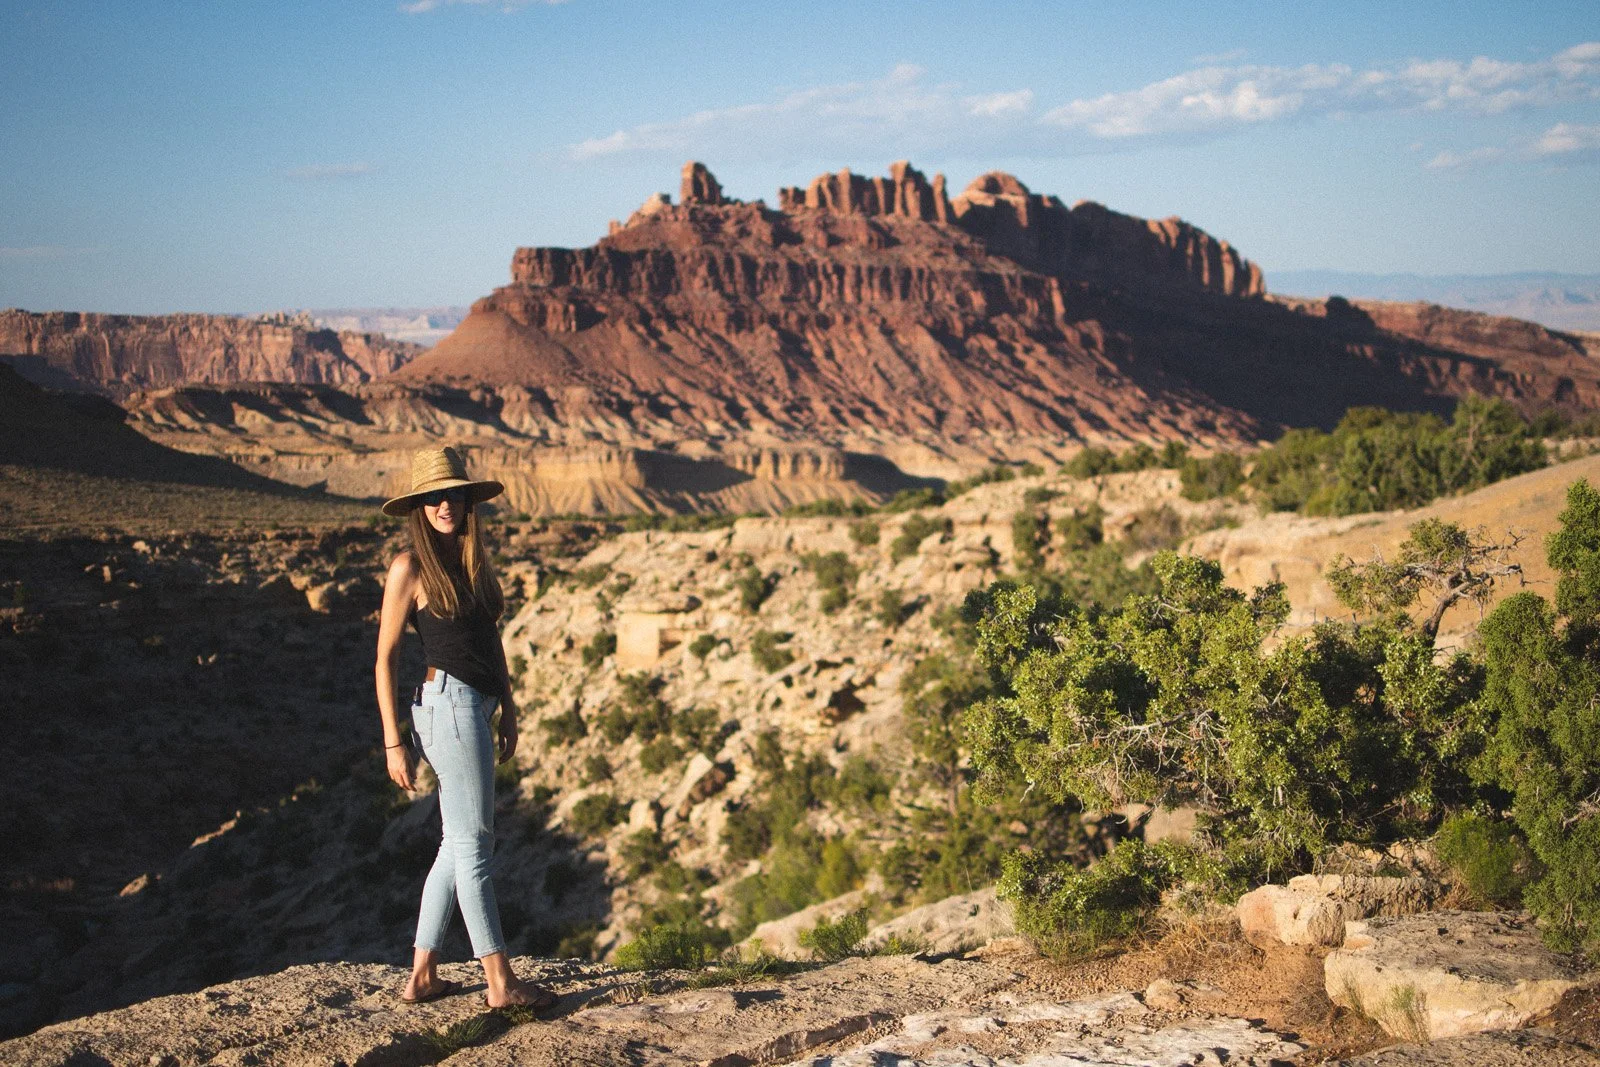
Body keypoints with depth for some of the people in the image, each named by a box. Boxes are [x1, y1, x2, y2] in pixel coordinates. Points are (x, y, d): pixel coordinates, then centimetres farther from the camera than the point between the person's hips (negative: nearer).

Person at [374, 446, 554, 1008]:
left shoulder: (475, 560, 13)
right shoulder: (410, 567, -7)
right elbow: (385, 657, -6)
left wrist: (508, 711, 16)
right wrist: (392, 742, -9)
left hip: (475, 706, 8)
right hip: (449, 705, -8)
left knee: (459, 844, 13)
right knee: (472, 845, -2)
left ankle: (421, 976, 21)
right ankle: (500, 982, 5)